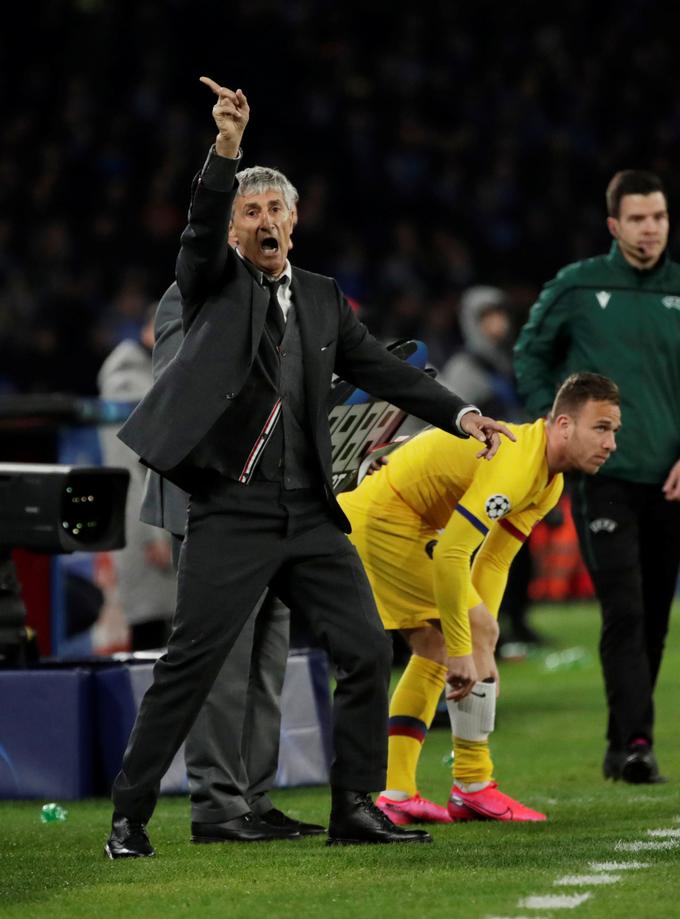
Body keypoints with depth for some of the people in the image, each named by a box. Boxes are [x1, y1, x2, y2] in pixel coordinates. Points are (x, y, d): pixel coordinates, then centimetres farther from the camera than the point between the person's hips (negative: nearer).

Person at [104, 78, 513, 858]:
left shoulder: (322, 298, 16)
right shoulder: (214, 281, 4)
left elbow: (379, 369, 15)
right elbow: (201, 226, -15)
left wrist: (460, 415, 4)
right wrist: (226, 146, -30)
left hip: (310, 514, 5)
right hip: (231, 513, -5)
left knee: (367, 652, 0)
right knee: (190, 662, -8)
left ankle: (356, 808, 10)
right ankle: (130, 815, 0)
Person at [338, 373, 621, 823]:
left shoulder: (549, 482, 6)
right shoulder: (516, 461, -27)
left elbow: (493, 562, 10)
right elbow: (451, 555, -32)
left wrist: (477, 640, 0)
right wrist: (465, 646, -27)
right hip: (381, 519, -11)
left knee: (434, 649, 15)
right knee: (479, 632, -11)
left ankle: (396, 794, 14)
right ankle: (474, 787, -5)